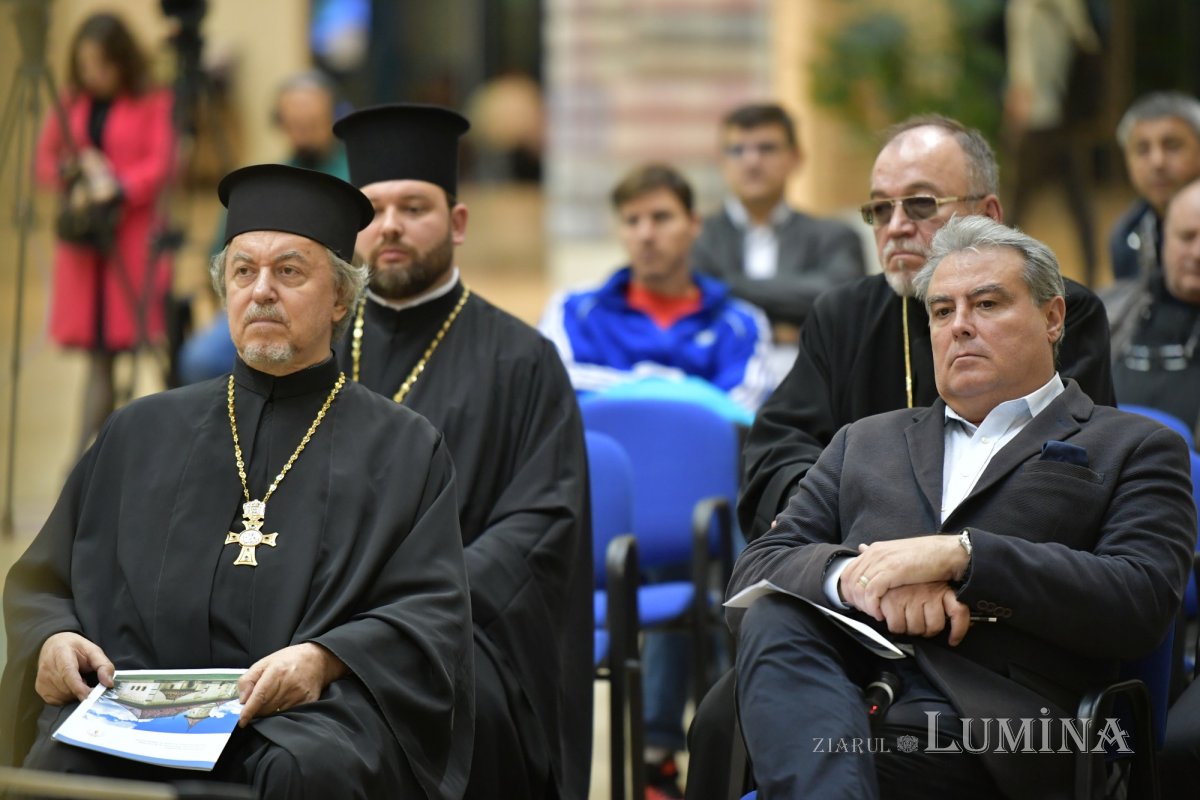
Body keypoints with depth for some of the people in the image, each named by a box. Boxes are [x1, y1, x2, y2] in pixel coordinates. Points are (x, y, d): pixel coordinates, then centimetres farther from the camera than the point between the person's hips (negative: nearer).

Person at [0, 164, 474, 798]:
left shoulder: (403, 450, 16)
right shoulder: (143, 433, 24)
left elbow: (431, 618, 4)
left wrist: (324, 659, -16)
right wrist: (51, 640, 0)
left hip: (311, 721, -1)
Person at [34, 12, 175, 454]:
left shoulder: (153, 103, -3)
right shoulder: (71, 104, 12)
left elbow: (160, 165, -10)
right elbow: (44, 159, 14)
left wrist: (118, 189, -23)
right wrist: (70, 175, -6)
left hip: (132, 236, -4)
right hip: (82, 236, 4)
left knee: (141, 335, -9)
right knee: (97, 355, 3)